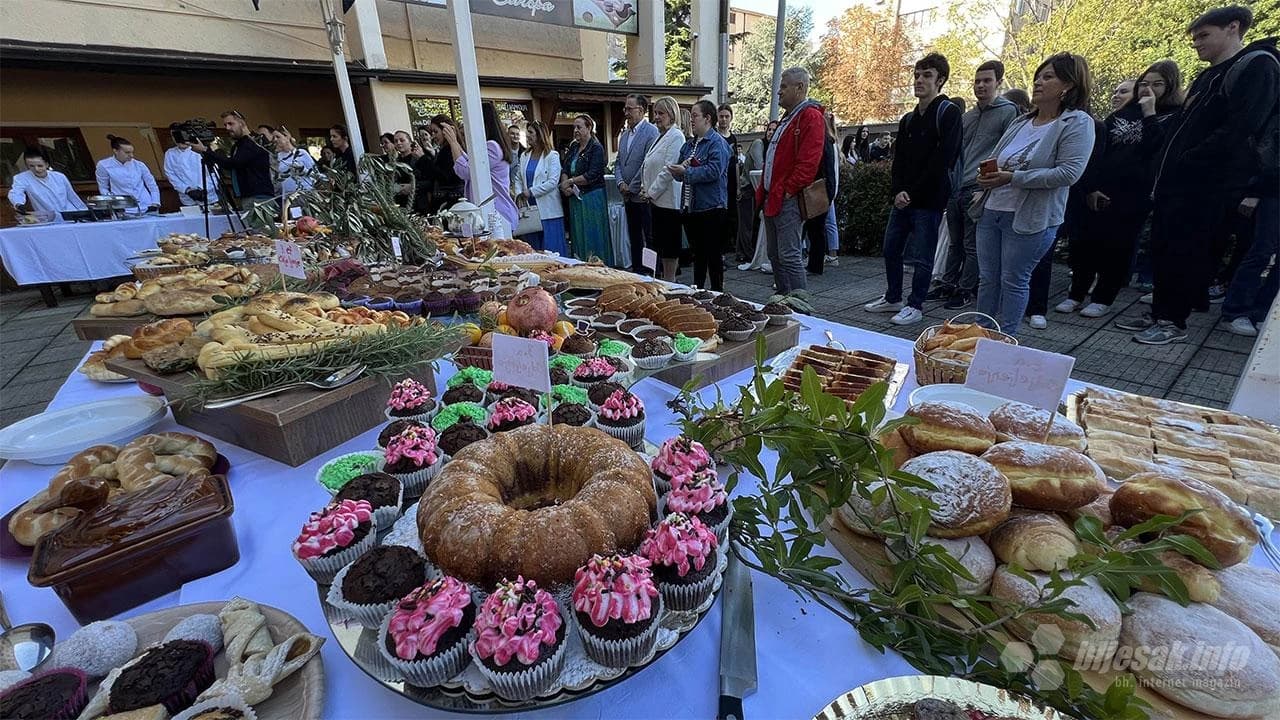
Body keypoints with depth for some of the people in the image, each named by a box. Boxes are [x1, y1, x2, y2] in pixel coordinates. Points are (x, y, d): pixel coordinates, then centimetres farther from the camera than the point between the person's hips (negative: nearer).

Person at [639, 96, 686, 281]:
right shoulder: (660, 135, 17)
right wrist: (644, 188, 7)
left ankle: (669, 281, 3)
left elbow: (668, 170, -17)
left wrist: (651, 192, -12)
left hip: (667, 199, -9)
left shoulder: (676, 136, -10)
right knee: (660, 245, 12)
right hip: (656, 199, 9)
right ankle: (665, 279, 20)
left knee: (669, 246, -3)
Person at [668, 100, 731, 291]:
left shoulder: (718, 143, -8)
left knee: (713, 255, -1)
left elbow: (714, 171, -22)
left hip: (711, 207, -8)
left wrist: (686, 172, -20)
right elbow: (680, 172, 16)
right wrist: (678, 169, -8)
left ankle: (717, 294, 10)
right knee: (697, 254, 16)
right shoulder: (689, 144, 17)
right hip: (690, 208, 8)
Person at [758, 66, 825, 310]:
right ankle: (782, 299, 23)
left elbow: (808, 162, -19)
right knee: (775, 255, 13)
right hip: (772, 199, 10)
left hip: (788, 200, -10)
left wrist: (788, 190, -19)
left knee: (789, 256, -11)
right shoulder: (788, 118, 23)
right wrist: (765, 191, 15)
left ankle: (800, 305, -6)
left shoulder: (810, 117, -9)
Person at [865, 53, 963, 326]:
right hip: (902, 198, 7)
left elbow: (943, 160, -14)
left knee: (922, 257, 0)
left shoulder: (948, 112, -5)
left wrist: (914, 193, -15)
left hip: (929, 200, -7)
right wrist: (898, 190, -6)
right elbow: (899, 160, 11)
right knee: (891, 249, 12)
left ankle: (915, 305, 10)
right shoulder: (908, 119, 16)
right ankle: (893, 298, 26)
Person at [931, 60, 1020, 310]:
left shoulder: (1008, 111, -2)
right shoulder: (967, 116, 17)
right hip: (957, 189, 6)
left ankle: (967, 290, 8)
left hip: (980, 190, -6)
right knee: (955, 242, 13)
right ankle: (948, 285, 22)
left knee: (972, 246, -1)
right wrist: (951, 184, 14)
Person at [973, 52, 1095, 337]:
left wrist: (1012, 178, -21)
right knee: (987, 278, 9)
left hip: (1030, 218, -6)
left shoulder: (1077, 122, -6)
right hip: (991, 211, 6)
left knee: (1014, 281, 0)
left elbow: (1068, 172, -17)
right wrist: (986, 187, 4)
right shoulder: (1022, 122, 15)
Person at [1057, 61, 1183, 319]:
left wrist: (1149, 114, -12)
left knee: (1117, 248, 2)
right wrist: (1089, 187, -3)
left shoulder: (1174, 117, 2)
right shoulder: (1124, 113, 14)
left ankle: (1103, 298, 10)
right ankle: (1076, 294, 10)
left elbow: (1156, 149, -15)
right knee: (1084, 241, 1)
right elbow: (1097, 149, 7)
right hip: (1099, 192, 4)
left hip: (1133, 196, -3)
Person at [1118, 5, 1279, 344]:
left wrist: (1186, 163, -16)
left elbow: (1239, 129, -17)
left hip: (1207, 186, -8)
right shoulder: (1207, 76, 21)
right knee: (1162, 249, 8)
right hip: (1176, 182, 8)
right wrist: (1165, 168, 8)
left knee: (1185, 253, -5)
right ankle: (1159, 313, 16)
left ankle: (1174, 322, 4)